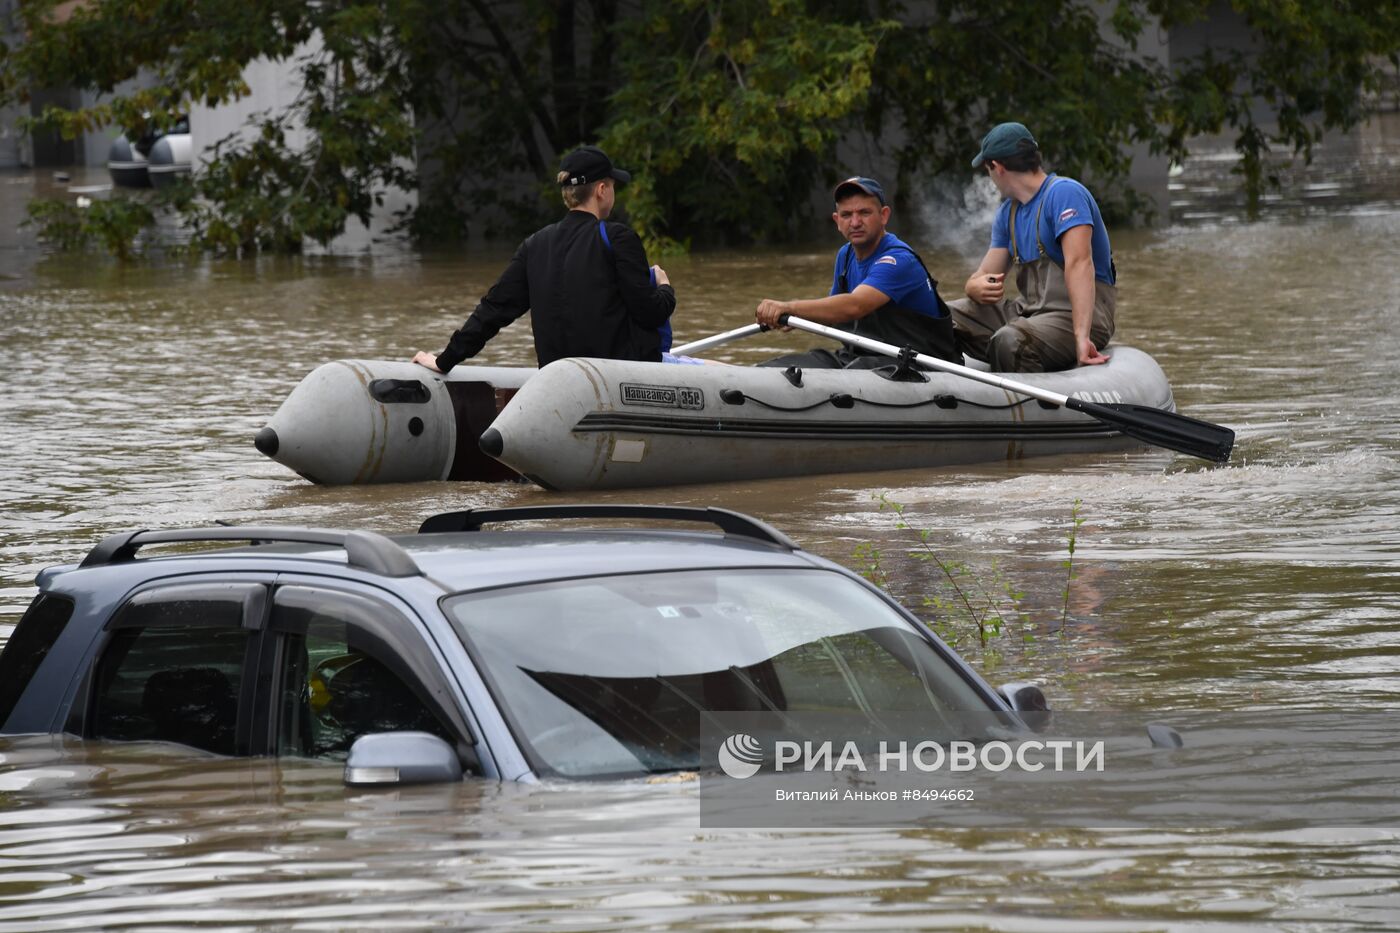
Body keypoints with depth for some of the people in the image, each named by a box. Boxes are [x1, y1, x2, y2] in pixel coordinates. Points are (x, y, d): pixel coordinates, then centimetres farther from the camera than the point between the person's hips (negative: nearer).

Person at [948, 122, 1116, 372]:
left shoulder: (1064, 193, -12)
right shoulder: (1007, 213, 17)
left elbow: (1079, 263, -25)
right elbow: (985, 275, 13)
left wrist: (1081, 336, -35)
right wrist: (977, 287, -15)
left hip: (1076, 316, -9)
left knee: (1009, 341, -37)